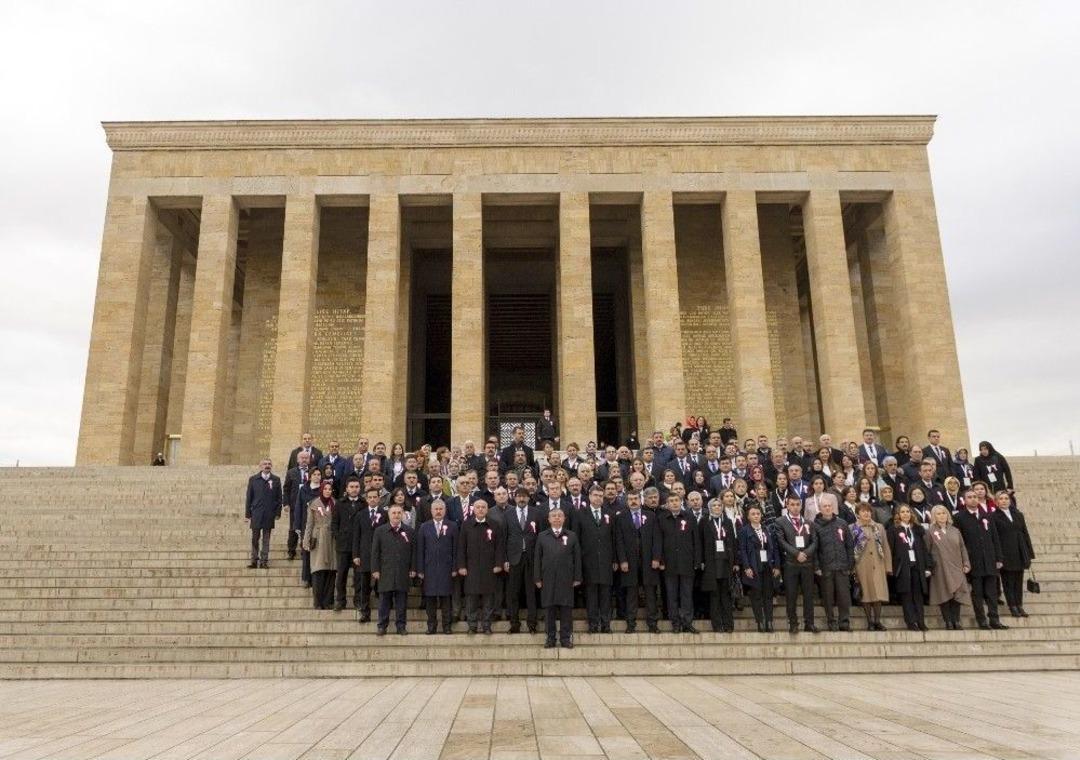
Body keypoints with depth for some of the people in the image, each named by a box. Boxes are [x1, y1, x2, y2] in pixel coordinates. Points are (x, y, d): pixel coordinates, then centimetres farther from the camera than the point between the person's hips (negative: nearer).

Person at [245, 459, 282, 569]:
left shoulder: (276, 480, 4)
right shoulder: (253, 479, 4)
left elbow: (279, 498, 5)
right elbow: (249, 498, 4)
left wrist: (278, 513, -1)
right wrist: (247, 514, 0)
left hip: (269, 514, 0)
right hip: (256, 514, 0)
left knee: (266, 538, 6)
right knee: (255, 538, 5)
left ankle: (264, 560, 12)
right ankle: (254, 560, 15)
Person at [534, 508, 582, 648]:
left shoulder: (571, 536, 6)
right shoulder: (542, 536, 7)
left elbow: (577, 557, 4)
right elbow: (537, 558, 6)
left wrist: (577, 578, -1)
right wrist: (537, 578, 0)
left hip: (566, 579, 0)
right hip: (548, 579, 1)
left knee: (566, 609, 2)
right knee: (549, 608, 4)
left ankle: (566, 638, 11)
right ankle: (550, 638, 13)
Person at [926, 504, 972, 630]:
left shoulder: (955, 531, 13)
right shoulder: (930, 532, 3)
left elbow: (963, 548, 13)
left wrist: (966, 564, 3)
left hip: (956, 568, 3)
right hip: (940, 569, -3)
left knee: (957, 595, -4)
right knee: (944, 595, -4)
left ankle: (956, 621, 2)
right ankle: (948, 622, 0)